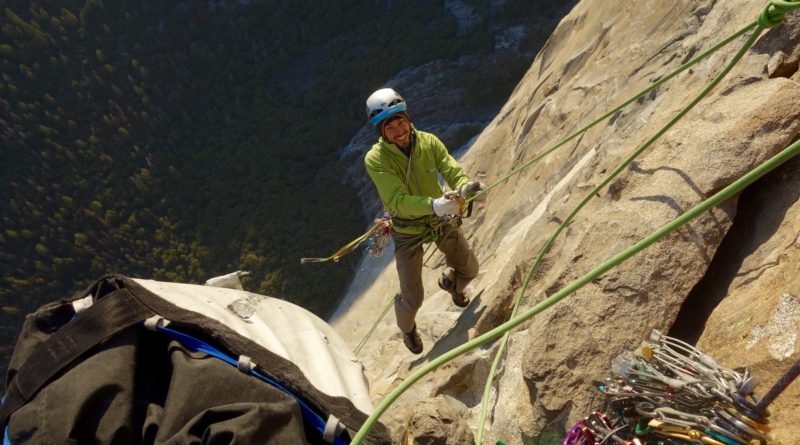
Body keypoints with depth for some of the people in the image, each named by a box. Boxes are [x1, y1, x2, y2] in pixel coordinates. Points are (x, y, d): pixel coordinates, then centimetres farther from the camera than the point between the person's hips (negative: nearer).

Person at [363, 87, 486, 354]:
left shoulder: (428, 142, -13)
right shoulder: (375, 159, -25)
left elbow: (452, 171, -18)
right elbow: (397, 201, -34)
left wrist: (465, 187, -42)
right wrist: (433, 205, -50)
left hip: (441, 220, 4)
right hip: (408, 231, -4)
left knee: (469, 270, 18)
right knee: (413, 299, -1)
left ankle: (451, 284, 58)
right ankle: (407, 329, 37)